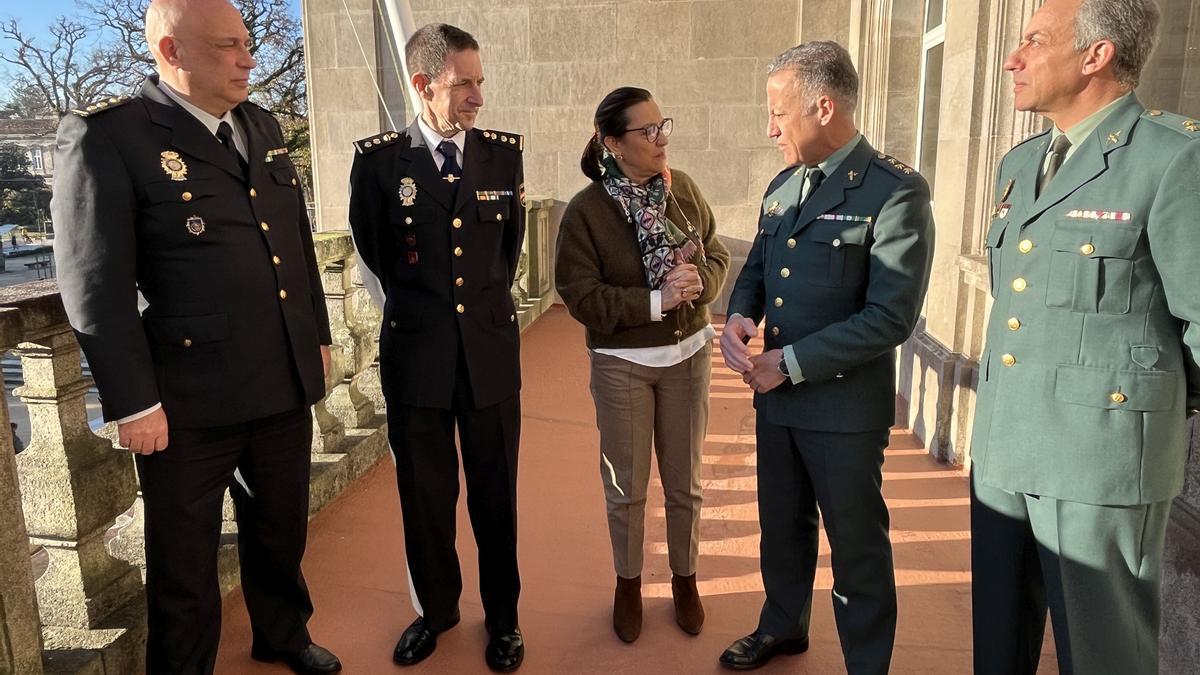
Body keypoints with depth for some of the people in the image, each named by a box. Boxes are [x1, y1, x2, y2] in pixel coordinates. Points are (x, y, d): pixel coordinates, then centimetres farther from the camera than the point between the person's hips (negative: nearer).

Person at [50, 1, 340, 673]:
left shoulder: (263, 126, 10)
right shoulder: (107, 134, -11)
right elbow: (96, 286, -13)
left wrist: (319, 336, 16)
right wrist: (133, 402, -14)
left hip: (286, 383, 6)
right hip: (190, 400, -6)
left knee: (282, 528, 23)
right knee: (185, 560, 13)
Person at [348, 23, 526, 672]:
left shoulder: (504, 152, 1)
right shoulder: (379, 158, -5)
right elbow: (372, 248, 9)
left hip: (491, 350, 1)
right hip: (415, 352, -1)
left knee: (495, 497, 11)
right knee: (424, 496, 13)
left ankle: (502, 615, 31)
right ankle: (435, 607, 36)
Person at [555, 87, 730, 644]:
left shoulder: (683, 188, -3)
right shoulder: (585, 211, -14)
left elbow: (717, 255, 4)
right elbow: (582, 297, -16)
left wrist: (699, 282, -18)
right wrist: (656, 300, -24)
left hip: (687, 354, 3)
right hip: (622, 364, -3)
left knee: (685, 482, 15)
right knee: (626, 487, 12)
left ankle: (685, 577, 37)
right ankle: (628, 584, 35)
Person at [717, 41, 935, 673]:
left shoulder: (895, 191, -16)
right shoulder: (782, 186, 7)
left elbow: (890, 317, -21)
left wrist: (792, 362, -19)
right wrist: (738, 318, -7)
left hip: (846, 405, -7)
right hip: (776, 395, 7)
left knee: (856, 545, 10)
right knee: (781, 525, 23)